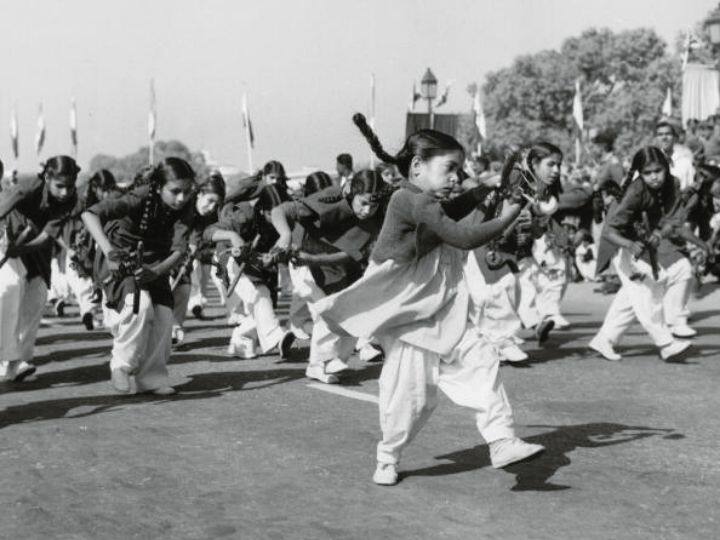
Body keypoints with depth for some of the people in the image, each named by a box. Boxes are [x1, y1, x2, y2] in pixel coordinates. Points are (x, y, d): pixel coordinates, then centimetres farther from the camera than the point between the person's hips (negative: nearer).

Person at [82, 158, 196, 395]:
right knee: (140, 305, -28)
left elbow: (178, 250, -24)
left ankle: (152, 378, 6)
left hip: (153, 263, 5)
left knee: (163, 315, -8)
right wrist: (108, 250, -52)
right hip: (120, 260, -5)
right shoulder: (142, 197, -29)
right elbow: (90, 214, -38)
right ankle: (122, 365, -10)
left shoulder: (185, 210, -16)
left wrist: (155, 272, -43)